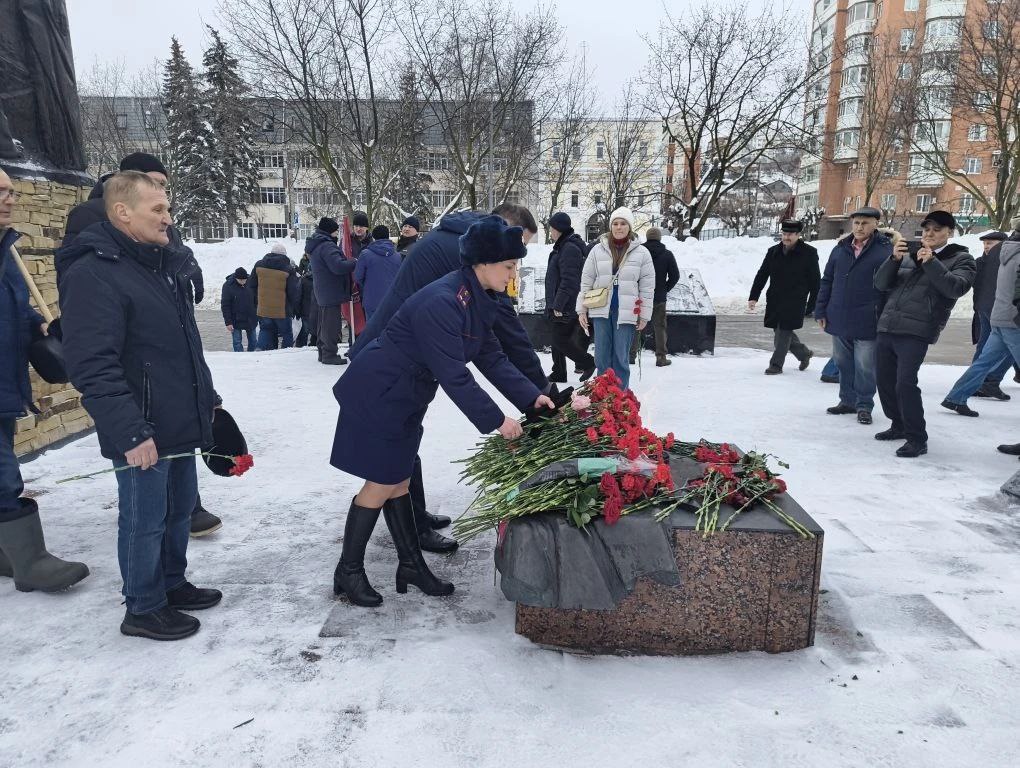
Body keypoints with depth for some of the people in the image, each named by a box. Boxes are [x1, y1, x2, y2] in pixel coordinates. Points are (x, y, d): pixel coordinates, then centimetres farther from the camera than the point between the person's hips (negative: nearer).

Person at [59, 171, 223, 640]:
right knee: (145, 520, 5)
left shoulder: (166, 264, 13)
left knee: (180, 509, 19)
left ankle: (173, 584, 38)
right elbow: (92, 367, -22)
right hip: (143, 434, -9)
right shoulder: (93, 274, -17)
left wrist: (207, 397, 23)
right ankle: (143, 608, 23)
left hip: (182, 424, 9)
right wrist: (129, 432, -25)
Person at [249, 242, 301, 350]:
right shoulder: (289, 269, -11)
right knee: (286, 332, 11)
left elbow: (251, 286, 10)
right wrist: (296, 308, 6)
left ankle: (260, 347, -3)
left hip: (263, 309, 3)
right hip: (282, 310, -3)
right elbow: (294, 292, -9)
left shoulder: (259, 265, 2)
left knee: (265, 330, 17)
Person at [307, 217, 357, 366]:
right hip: (332, 292, -10)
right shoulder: (327, 246, -18)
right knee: (331, 324, -5)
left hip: (322, 292, 10)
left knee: (323, 323, 17)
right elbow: (338, 266, -28)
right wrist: (355, 262, -16)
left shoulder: (314, 246, 15)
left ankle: (323, 352, 26)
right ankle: (330, 355, -1)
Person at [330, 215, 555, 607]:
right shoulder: (441, 303, -29)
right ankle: (348, 571, 17)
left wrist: (530, 396, -4)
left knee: (398, 481, 15)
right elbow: (454, 376, -30)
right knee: (382, 484, 0)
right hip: (377, 395, -9)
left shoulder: (476, 300, 2)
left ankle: (411, 564, 25)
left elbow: (491, 357, 5)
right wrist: (495, 420, -24)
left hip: (404, 398, 9)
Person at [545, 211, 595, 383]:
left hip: (564, 308, -10)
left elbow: (569, 281, -23)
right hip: (557, 306, 10)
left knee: (561, 341, -7)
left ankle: (588, 363, 6)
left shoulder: (570, 248, -17)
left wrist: (558, 305, -23)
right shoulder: (563, 246, 16)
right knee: (557, 340, 13)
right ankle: (558, 374, 21)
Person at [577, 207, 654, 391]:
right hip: (601, 311, 2)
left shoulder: (642, 253, 1)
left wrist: (644, 316, 2)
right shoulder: (598, 250, 5)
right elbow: (586, 281, 9)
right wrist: (582, 309, 6)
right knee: (602, 357, 7)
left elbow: (647, 287, 3)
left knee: (621, 358, 0)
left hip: (626, 312, -2)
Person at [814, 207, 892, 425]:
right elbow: (827, 281, 12)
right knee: (843, 363, 15)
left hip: (867, 324, -4)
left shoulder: (886, 250, -6)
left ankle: (864, 405, 17)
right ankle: (848, 400, 28)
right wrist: (821, 311, 7)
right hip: (838, 321, 5)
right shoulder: (840, 249, 7)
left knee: (865, 367, 4)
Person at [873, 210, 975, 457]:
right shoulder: (909, 255, 18)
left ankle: (917, 438, -3)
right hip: (887, 327, 6)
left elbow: (956, 287, -11)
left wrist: (931, 263, -17)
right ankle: (900, 425, 29)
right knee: (884, 380, 10)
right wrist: (894, 259, -7)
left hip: (916, 332, -5)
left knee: (905, 384, -15)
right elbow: (881, 284, 9)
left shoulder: (961, 259, 7)